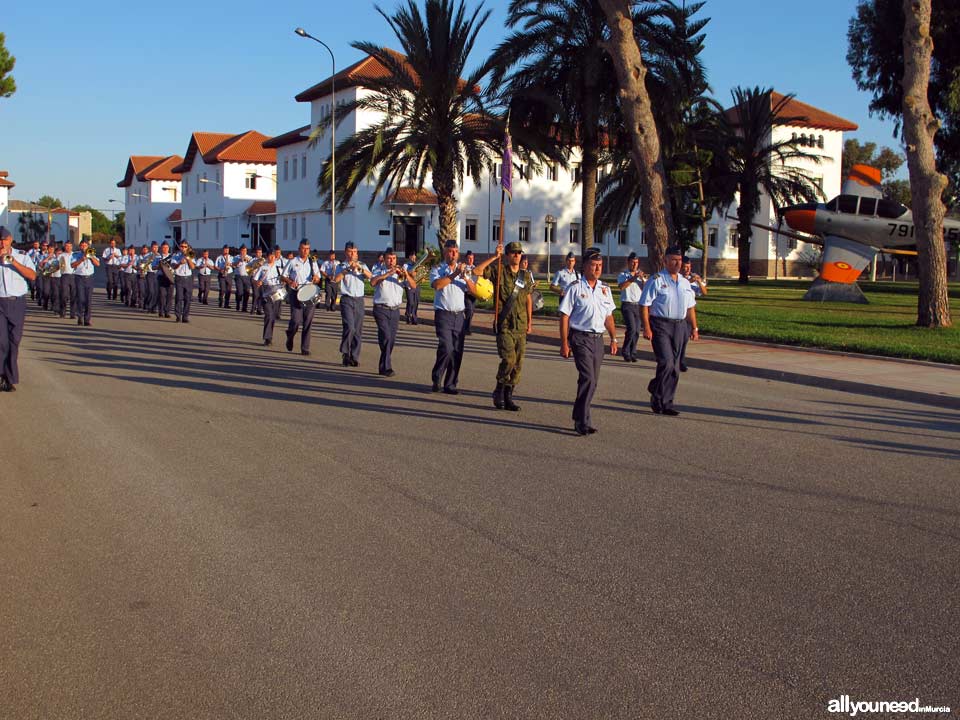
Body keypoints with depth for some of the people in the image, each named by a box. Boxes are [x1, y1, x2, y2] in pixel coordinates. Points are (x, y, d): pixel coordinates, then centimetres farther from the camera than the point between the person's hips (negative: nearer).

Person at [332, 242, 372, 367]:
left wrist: (360, 268, -19)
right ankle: (345, 353, -1)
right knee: (349, 327, -17)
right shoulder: (342, 266, 6)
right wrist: (348, 268, -18)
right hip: (346, 300, -3)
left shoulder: (362, 266, 14)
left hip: (359, 300, 3)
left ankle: (354, 357, 10)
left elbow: (370, 276, -5)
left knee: (358, 330, 3)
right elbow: (336, 279, -12)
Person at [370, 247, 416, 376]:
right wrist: (389, 273, -23)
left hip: (395, 310, 4)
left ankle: (384, 366, 19)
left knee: (391, 339, 7)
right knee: (386, 337, -16)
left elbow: (413, 286, 1)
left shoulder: (400, 273, 13)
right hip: (381, 309, -4)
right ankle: (387, 367, -15)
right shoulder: (379, 272, 3)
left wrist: (406, 275, -18)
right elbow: (373, 282, -19)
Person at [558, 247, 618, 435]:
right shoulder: (575, 288, -6)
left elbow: (608, 316, 22)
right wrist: (564, 343, -11)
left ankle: (579, 416, 24)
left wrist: (613, 338, 18)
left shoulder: (605, 289, 13)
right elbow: (564, 316, -7)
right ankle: (583, 422, -13)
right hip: (580, 338, -6)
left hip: (598, 338, 6)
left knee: (592, 381, 9)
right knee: (588, 378, -16)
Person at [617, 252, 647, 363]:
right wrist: (634, 277, -22)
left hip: (638, 305, 5)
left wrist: (642, 279, -11)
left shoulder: (640, 276, 16)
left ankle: (632, 353, 12)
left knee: (637, 331, 3)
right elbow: (622, 286, -18)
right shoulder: (623, 275, 2)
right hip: (627, 305, -5)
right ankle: (625, 353, -5)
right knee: (631, 328, -17)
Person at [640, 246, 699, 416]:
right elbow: (644, 305, -9)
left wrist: (694, 328, 17)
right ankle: (658, 399, -2)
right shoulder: (656, 280, -4)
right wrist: (647, 328, -16)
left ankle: (666, 403, 15)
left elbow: (690, 307, 22)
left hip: (679, 326, 6)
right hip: (660, 326, -6)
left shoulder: (685, 282, 16)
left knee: (675, 367, 7)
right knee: (666, 363, -16)